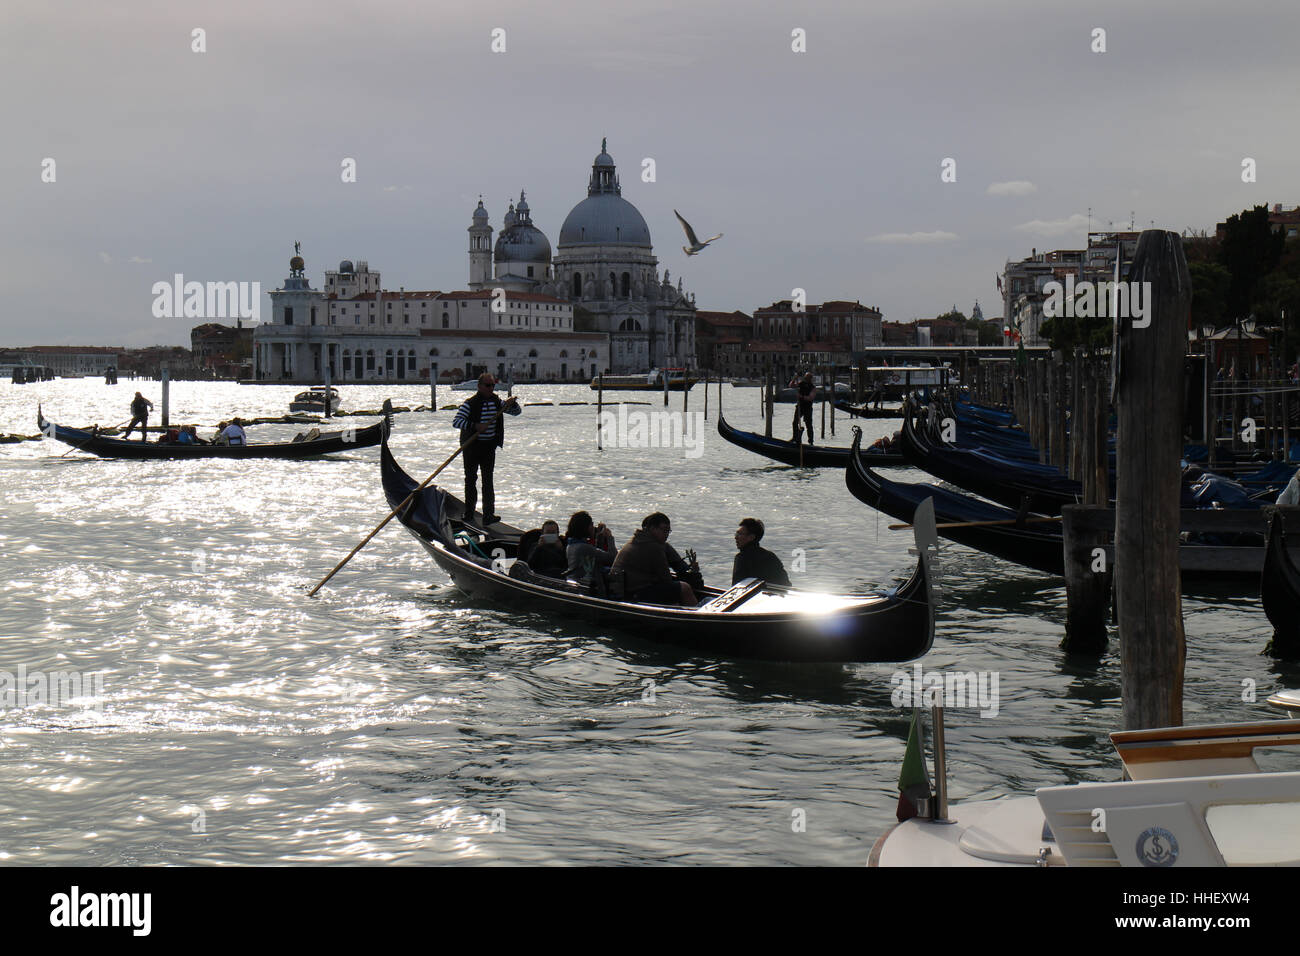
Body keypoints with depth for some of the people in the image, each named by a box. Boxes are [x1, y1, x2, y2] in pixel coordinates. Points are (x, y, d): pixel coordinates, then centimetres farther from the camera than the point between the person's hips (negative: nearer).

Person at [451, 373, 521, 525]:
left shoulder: (497, 401, 4)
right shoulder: (470, 404, -12)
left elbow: (517, 411, 12)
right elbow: (456, 421, -21)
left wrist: (512, 403, -11)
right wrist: (475, 426, -32)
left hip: (489, 447, 3)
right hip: (472, 446, -3)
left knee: (488, 481, -3)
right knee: (470, 479, 8)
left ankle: (488, 514, -9)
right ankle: (469, 512, 21)